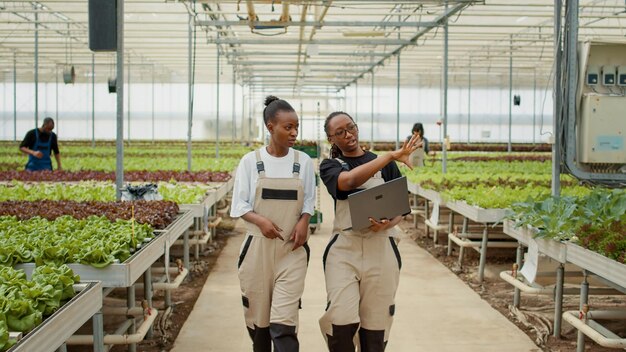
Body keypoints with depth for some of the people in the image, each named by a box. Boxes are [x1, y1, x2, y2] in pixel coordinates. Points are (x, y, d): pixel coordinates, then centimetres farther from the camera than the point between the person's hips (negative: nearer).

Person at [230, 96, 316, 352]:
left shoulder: (303, 162, 1)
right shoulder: (250, 161, -3)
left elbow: (309, 202, 8)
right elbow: (239, 205, -1)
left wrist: (304, 222, -12)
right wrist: (260, 220, -18)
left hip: (292, 248, 0)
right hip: (258, 245, 0)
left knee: (284, 319, -9)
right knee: (257, 312, 11)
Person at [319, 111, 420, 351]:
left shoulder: (385, 165, 10)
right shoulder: (330, 166, 5)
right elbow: (349, 181, -18)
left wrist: (387, 224, -13)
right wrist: (392, 156, -23)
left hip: (381, 248, 1)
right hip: (344, 249, -1)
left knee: (375, 323, 3)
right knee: (341, 320, -14)